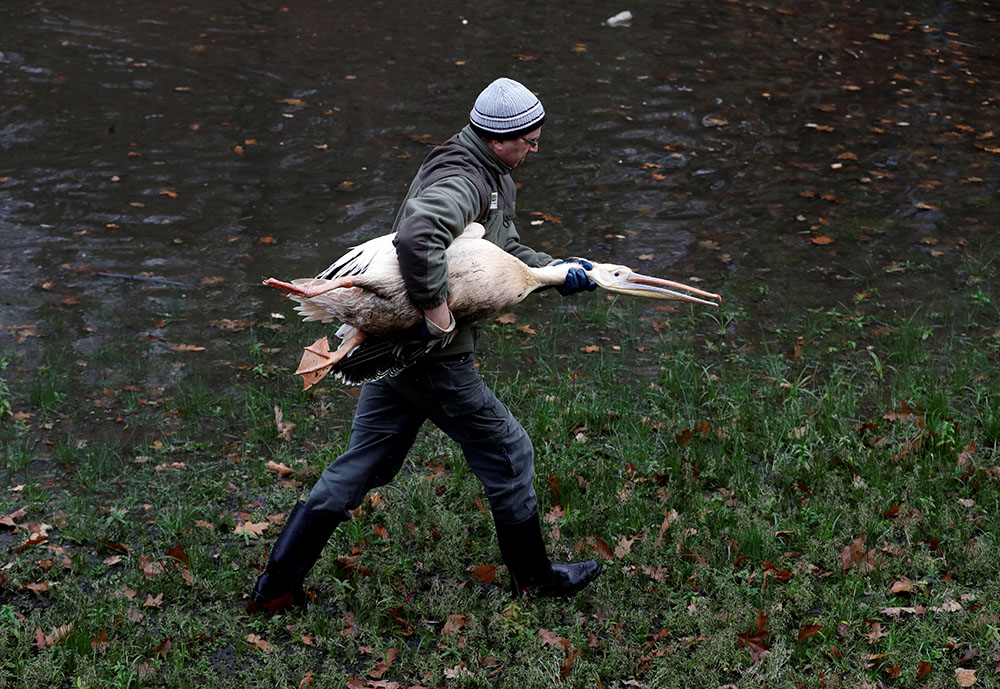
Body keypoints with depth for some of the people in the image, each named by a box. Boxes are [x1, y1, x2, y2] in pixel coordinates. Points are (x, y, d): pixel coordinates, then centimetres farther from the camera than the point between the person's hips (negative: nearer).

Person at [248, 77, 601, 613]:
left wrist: (559, 272, 10)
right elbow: (416, 236, -39)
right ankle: (532, 577, 25)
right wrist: (437, 310, -32)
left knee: (363, 464, 13)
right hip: (431, 353, -10)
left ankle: (276, 586, 16)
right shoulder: (462, 182, -21)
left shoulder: (491, 177, 14)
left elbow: (504, 251, 24)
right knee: (506, 451, 7)